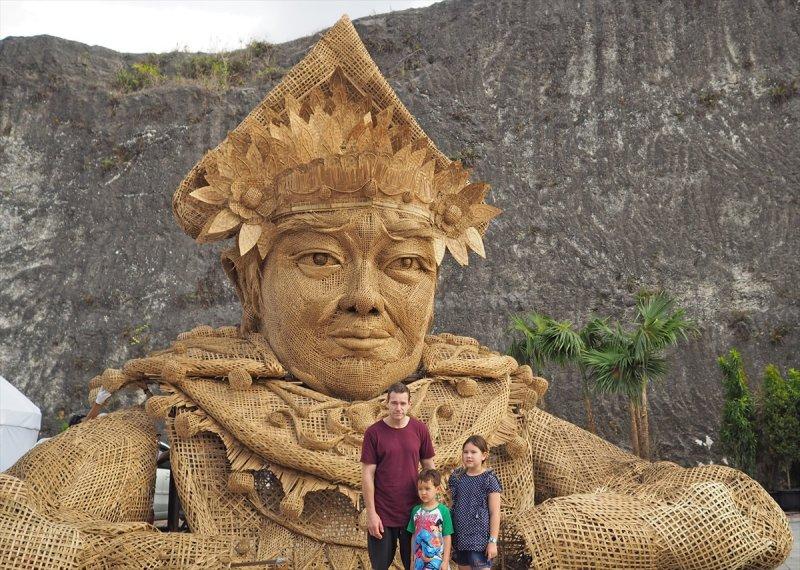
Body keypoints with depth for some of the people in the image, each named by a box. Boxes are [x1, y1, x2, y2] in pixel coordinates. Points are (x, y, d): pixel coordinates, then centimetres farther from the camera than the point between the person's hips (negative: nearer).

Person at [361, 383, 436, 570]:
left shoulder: (420, 430, -1)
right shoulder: (373, 433, -7)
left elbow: (429, 467, 7)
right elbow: (367, 475, -6)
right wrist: (371, 513, -9)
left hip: (413, 512, 2)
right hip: (382, 514, -2)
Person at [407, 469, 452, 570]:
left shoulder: (443, 511, -8)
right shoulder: (416, 510, 3)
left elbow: (447, 537, -6)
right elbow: (414, 536, 9)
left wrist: (445, 561, -7)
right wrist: (412, 558, 11)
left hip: (437, 559, -4)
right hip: (419, 560, 4)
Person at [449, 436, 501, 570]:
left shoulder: (489, 480, -9)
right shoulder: (457, 477, 5)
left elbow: (495, 513, -9)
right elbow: (453, 504, 12)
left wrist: (493, 541, -12)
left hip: (480, 538, -5)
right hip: (460, 536, 5)